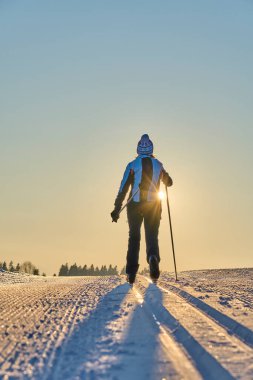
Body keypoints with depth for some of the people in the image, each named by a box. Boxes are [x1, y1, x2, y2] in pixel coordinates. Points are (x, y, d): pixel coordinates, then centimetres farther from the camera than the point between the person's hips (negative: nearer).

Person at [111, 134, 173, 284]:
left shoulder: (132, 165, -3)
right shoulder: (158, 165, 4)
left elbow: (123, 188, -7)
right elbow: (169, 182, 19)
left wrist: (117, 209, -6)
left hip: (134, 206, 0)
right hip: (154, 206, 1)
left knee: (134, 237, 11)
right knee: (152, 236, 6)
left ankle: (131, 273, 8)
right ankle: (153, 257, -28)